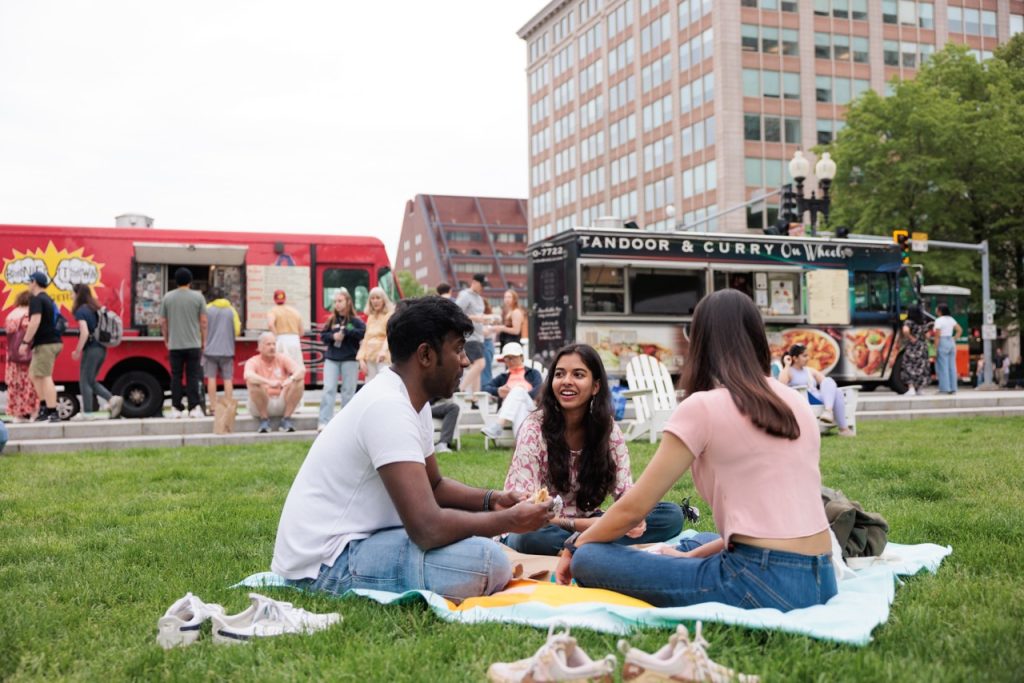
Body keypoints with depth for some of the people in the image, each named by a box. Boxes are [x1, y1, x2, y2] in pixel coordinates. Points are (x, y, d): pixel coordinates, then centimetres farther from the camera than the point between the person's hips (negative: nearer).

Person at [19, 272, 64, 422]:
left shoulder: (36, 300, -10)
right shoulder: (48, 300, 20)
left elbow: (35, 321, -21)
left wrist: (25, 341, -19)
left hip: (45, 344, -10)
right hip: (54, 342, 10)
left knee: (44, 377, -9)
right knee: (34, 375, 18)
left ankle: (53, 413, -11)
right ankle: (45, 407, 16)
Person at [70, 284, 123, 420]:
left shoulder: (81, 311, -10)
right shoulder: (96, 309, 13)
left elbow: (84, 333, -20)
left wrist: (77, 351, -13)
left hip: (91, 349, -8)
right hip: (101, 349, 8)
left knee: (85, 381, 2)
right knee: (91, 381, 16)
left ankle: (87, 413, 4)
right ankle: (113, 399, 2)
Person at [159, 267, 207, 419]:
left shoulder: (167, 297, 2)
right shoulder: (198, 297, -2)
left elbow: (163, 322, 6)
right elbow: (203, 321, -2)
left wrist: (166, 340, 18)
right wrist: (203, 340, 9)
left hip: (174, 344, 1)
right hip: (193, 344, -1)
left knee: (176, 376, 6)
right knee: (193, 376, 2)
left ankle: (176, 409, 7)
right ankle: (194, 408, 0)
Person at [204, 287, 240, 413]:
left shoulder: (207, 309, 0)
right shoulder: (231, 310, 3)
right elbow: (237, 331, 2)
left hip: (210, 350, -1)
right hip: (227, 350, 1)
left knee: (211, 378, 4)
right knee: (228, 379, 5)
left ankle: (214, 407, 2)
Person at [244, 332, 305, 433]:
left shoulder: (283, 358, 3)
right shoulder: (253, 361, -4)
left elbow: (301, 370, -14)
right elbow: (248, 376, -29)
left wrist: (291, 379, -37)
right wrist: (269, 382, -44)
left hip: (282, 403, 2)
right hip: (262, 405, -2)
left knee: (298, 381, -19)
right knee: (254, 384, -29)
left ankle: (286, 419, -11)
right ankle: (264, 420, -12)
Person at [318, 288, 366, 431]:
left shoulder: (355, 320, -3)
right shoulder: (331, 320, 7)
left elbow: (364, 332, -16)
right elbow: (323, 335, 9)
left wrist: (346, 331, -17)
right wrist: (332, 336, -11)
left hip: (350, 359, -2)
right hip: (331, 358, 2)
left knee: (348, 390, 5)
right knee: (328, 389, -6)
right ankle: (324, 421, -9)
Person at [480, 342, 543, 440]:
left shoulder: (533, 373, 25)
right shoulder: (503, 377, 33)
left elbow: (539, 390, 3)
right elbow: (485, 387, 15)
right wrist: (498, 391, -10)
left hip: (529, 407, -2)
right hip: (505, 411, 2)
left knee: (518, 390, -34)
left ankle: (498, 425, -55)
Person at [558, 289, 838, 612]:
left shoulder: (702, 407, -7)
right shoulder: (796, 403, 14)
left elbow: (633, 508, -4)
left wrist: (576, 546, 14)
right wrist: (694, 554, 22)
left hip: (762, 582, -8)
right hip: (821, 580, 8)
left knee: (589, 559, -2)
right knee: (692, 543, 36)